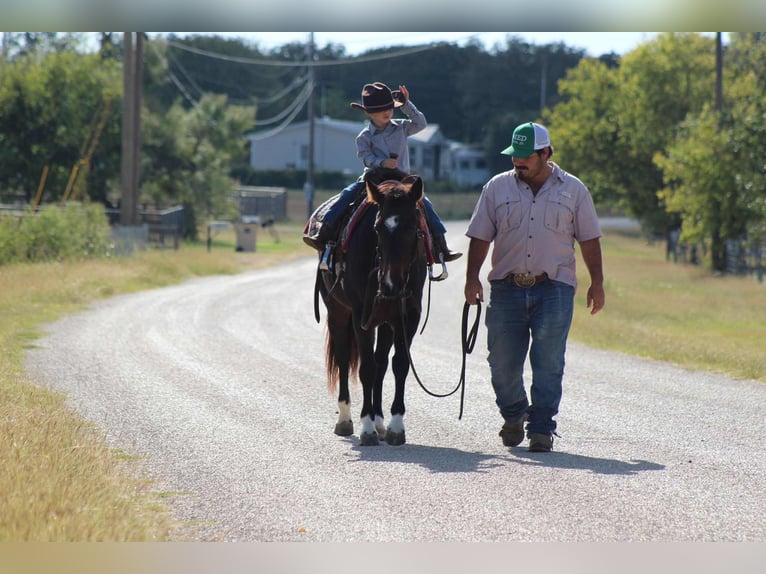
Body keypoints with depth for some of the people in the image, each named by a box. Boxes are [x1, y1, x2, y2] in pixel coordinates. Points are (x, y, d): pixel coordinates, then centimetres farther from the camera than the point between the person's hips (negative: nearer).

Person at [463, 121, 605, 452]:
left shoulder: (573, 190, 7)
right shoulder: (497, 188, 7)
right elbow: (480, 237, 6)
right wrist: (472, 278, -4)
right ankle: (513, 416, 28)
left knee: (548, 363, -6)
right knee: (502, 362, 4)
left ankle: (541, 429, -1)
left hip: (554, 290, -1)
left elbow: (589, 240, 9)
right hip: (507, 288, 2)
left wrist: (597, 283, 3)